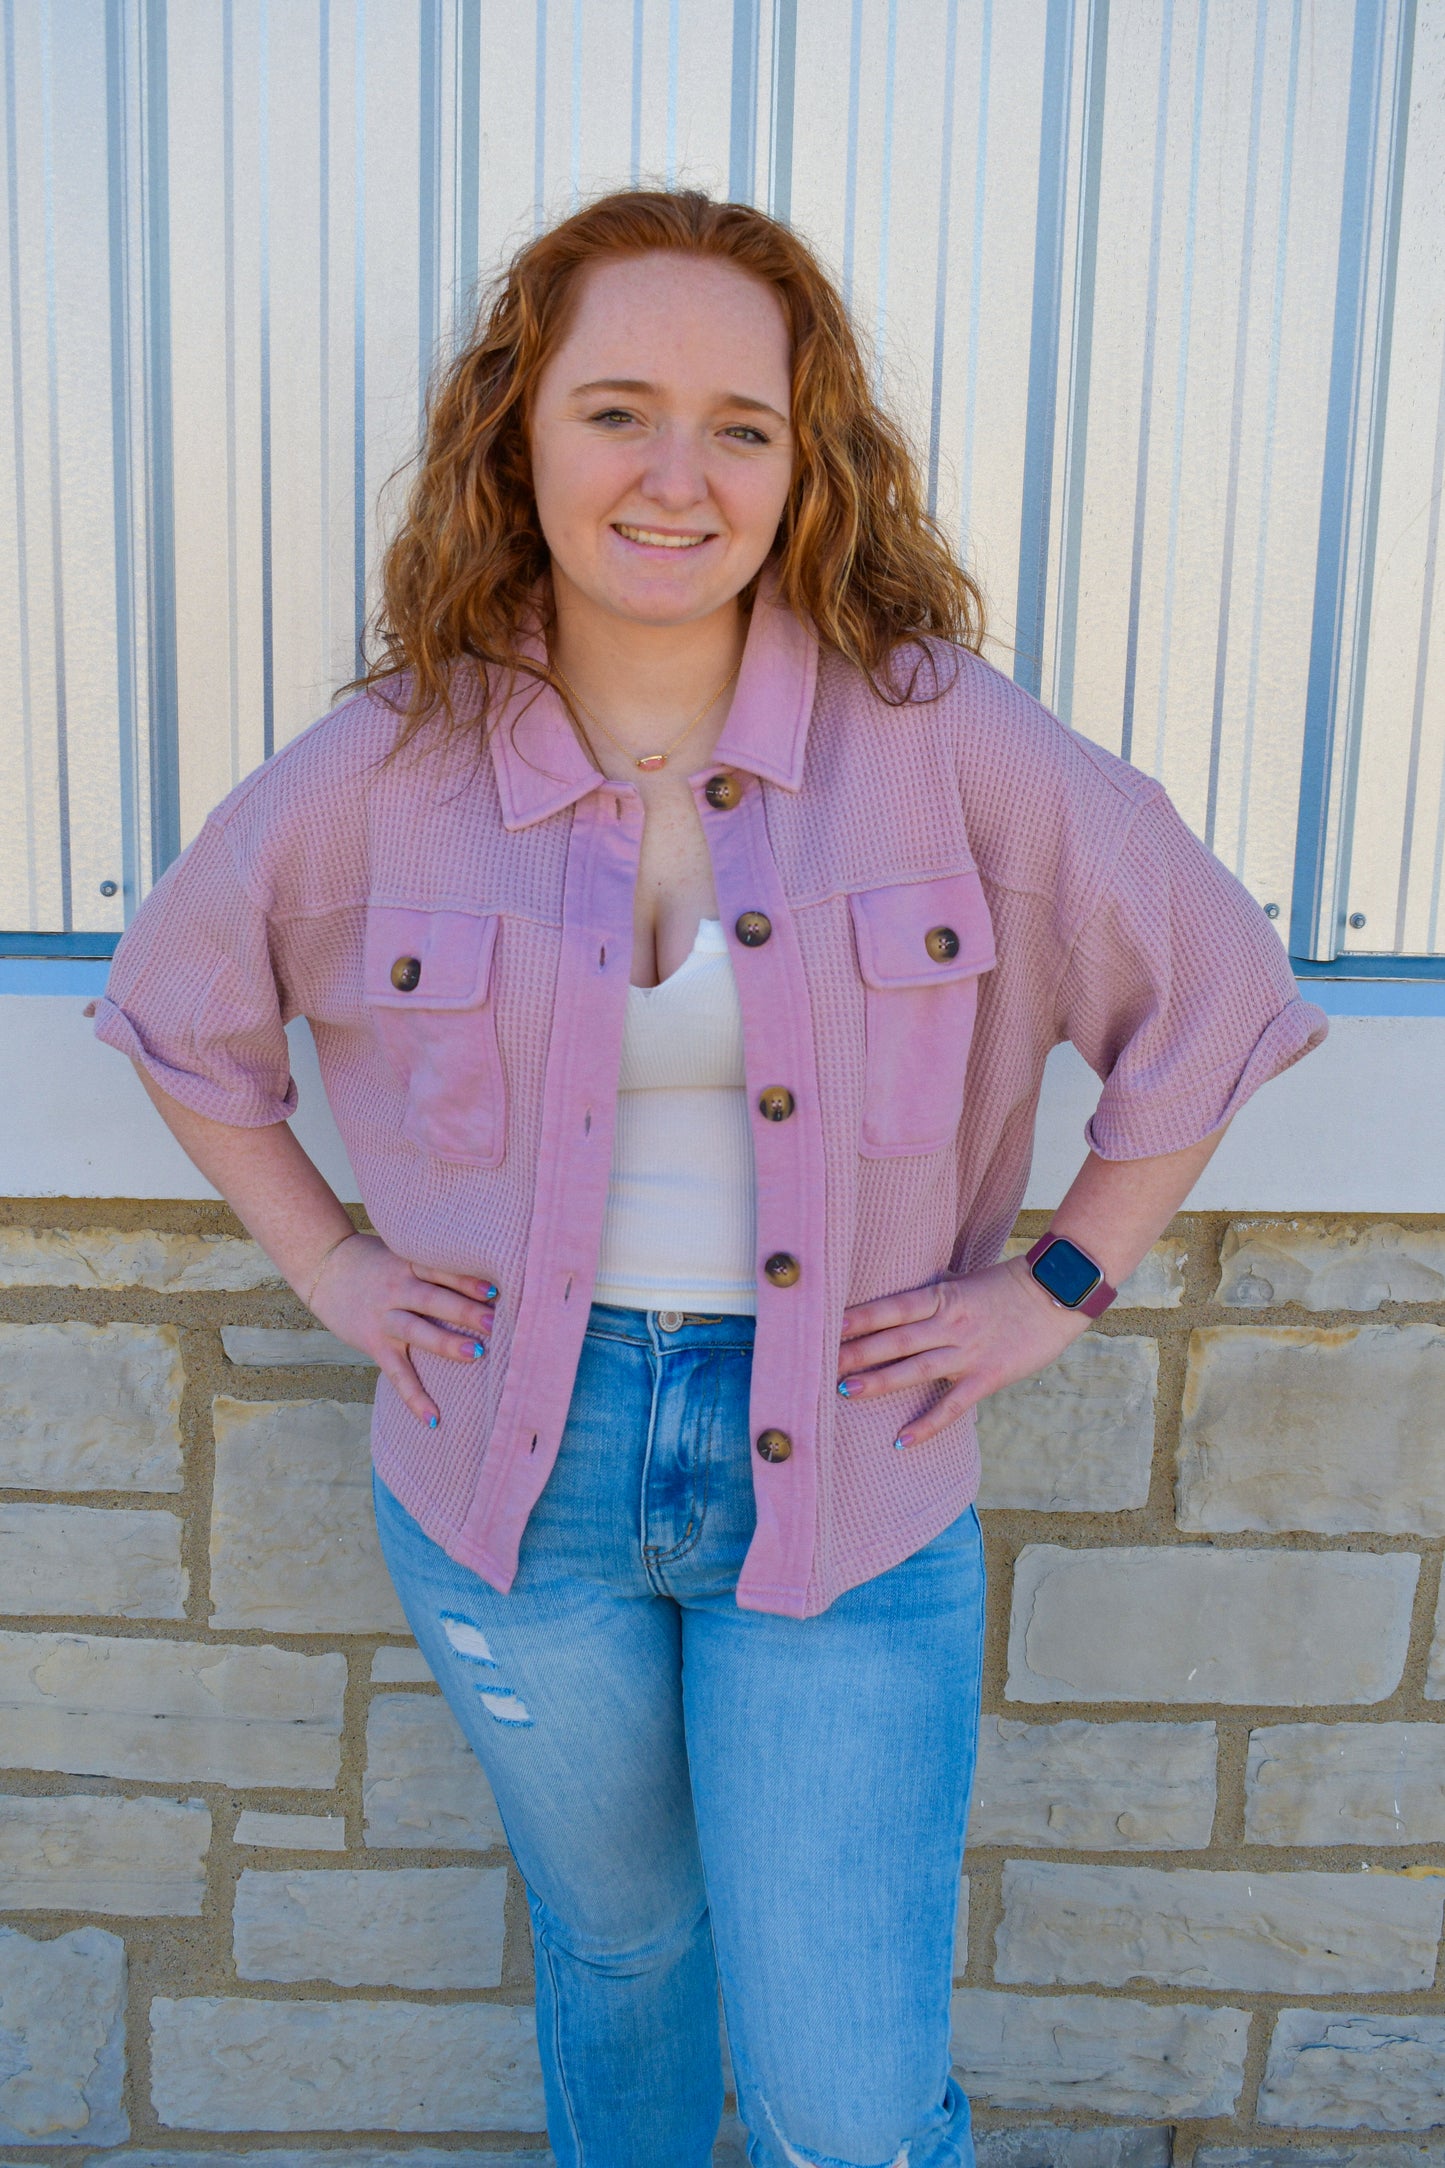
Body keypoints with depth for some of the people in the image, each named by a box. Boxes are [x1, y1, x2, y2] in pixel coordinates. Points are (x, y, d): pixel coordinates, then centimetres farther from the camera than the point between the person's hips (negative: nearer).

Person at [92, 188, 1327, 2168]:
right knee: (615, 1937, 25)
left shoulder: (947, 742, -12)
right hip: (511, 1479, 2)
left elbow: (1217, 996, -1)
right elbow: (179, 1008, 9)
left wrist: (1055, 1288, -3)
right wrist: (324, 1263, 3)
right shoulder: (387, 774, -8)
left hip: (844, 1477, -1)